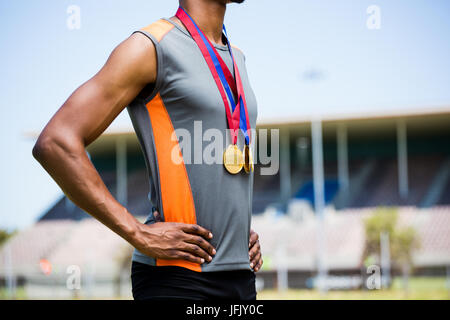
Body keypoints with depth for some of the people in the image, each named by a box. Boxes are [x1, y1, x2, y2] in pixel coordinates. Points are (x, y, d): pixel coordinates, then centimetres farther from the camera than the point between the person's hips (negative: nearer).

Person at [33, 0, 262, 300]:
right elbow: (55, 143, -16)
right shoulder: (151, 47, -7)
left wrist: (242, 228, 15)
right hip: (177, 278, -7)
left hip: (239, 275, 7)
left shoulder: (235, 58, 18)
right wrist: (140, 235, -18)